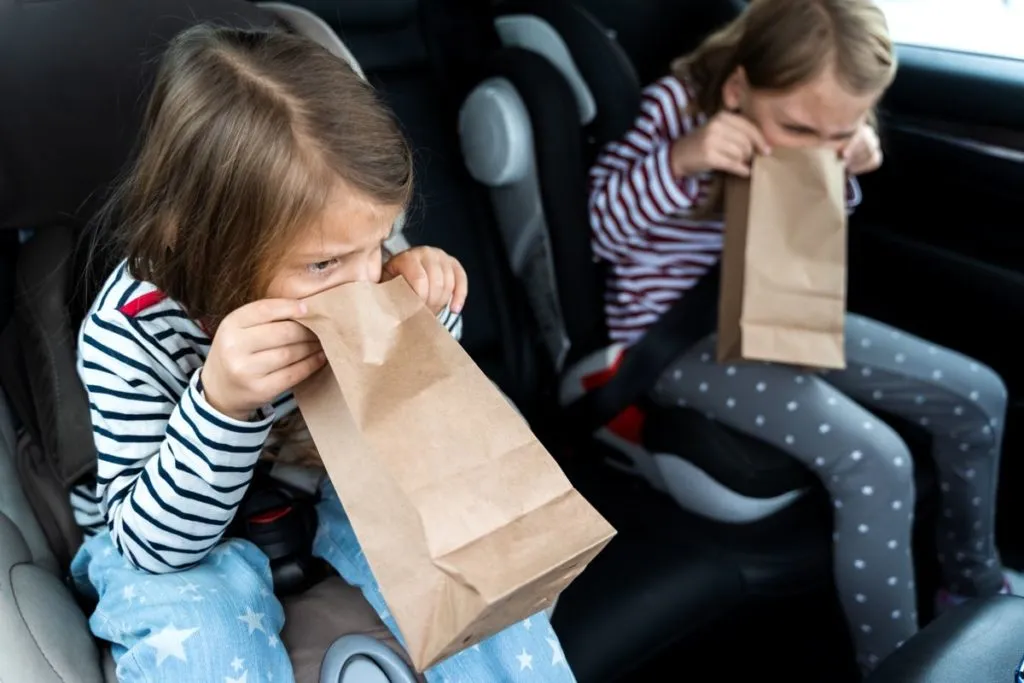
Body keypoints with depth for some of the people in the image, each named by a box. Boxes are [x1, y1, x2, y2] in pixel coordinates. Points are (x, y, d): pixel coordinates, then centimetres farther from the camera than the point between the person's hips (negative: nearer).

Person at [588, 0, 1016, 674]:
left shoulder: (805, 138, -2)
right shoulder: (675, 108, -19)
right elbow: (603, 229, -17)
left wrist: (842, 178, -7)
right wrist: (678, 160, -34)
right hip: (679, 337, -7)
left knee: (977, 395, 5)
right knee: (875, 461, -27)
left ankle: (975, 583, 29)